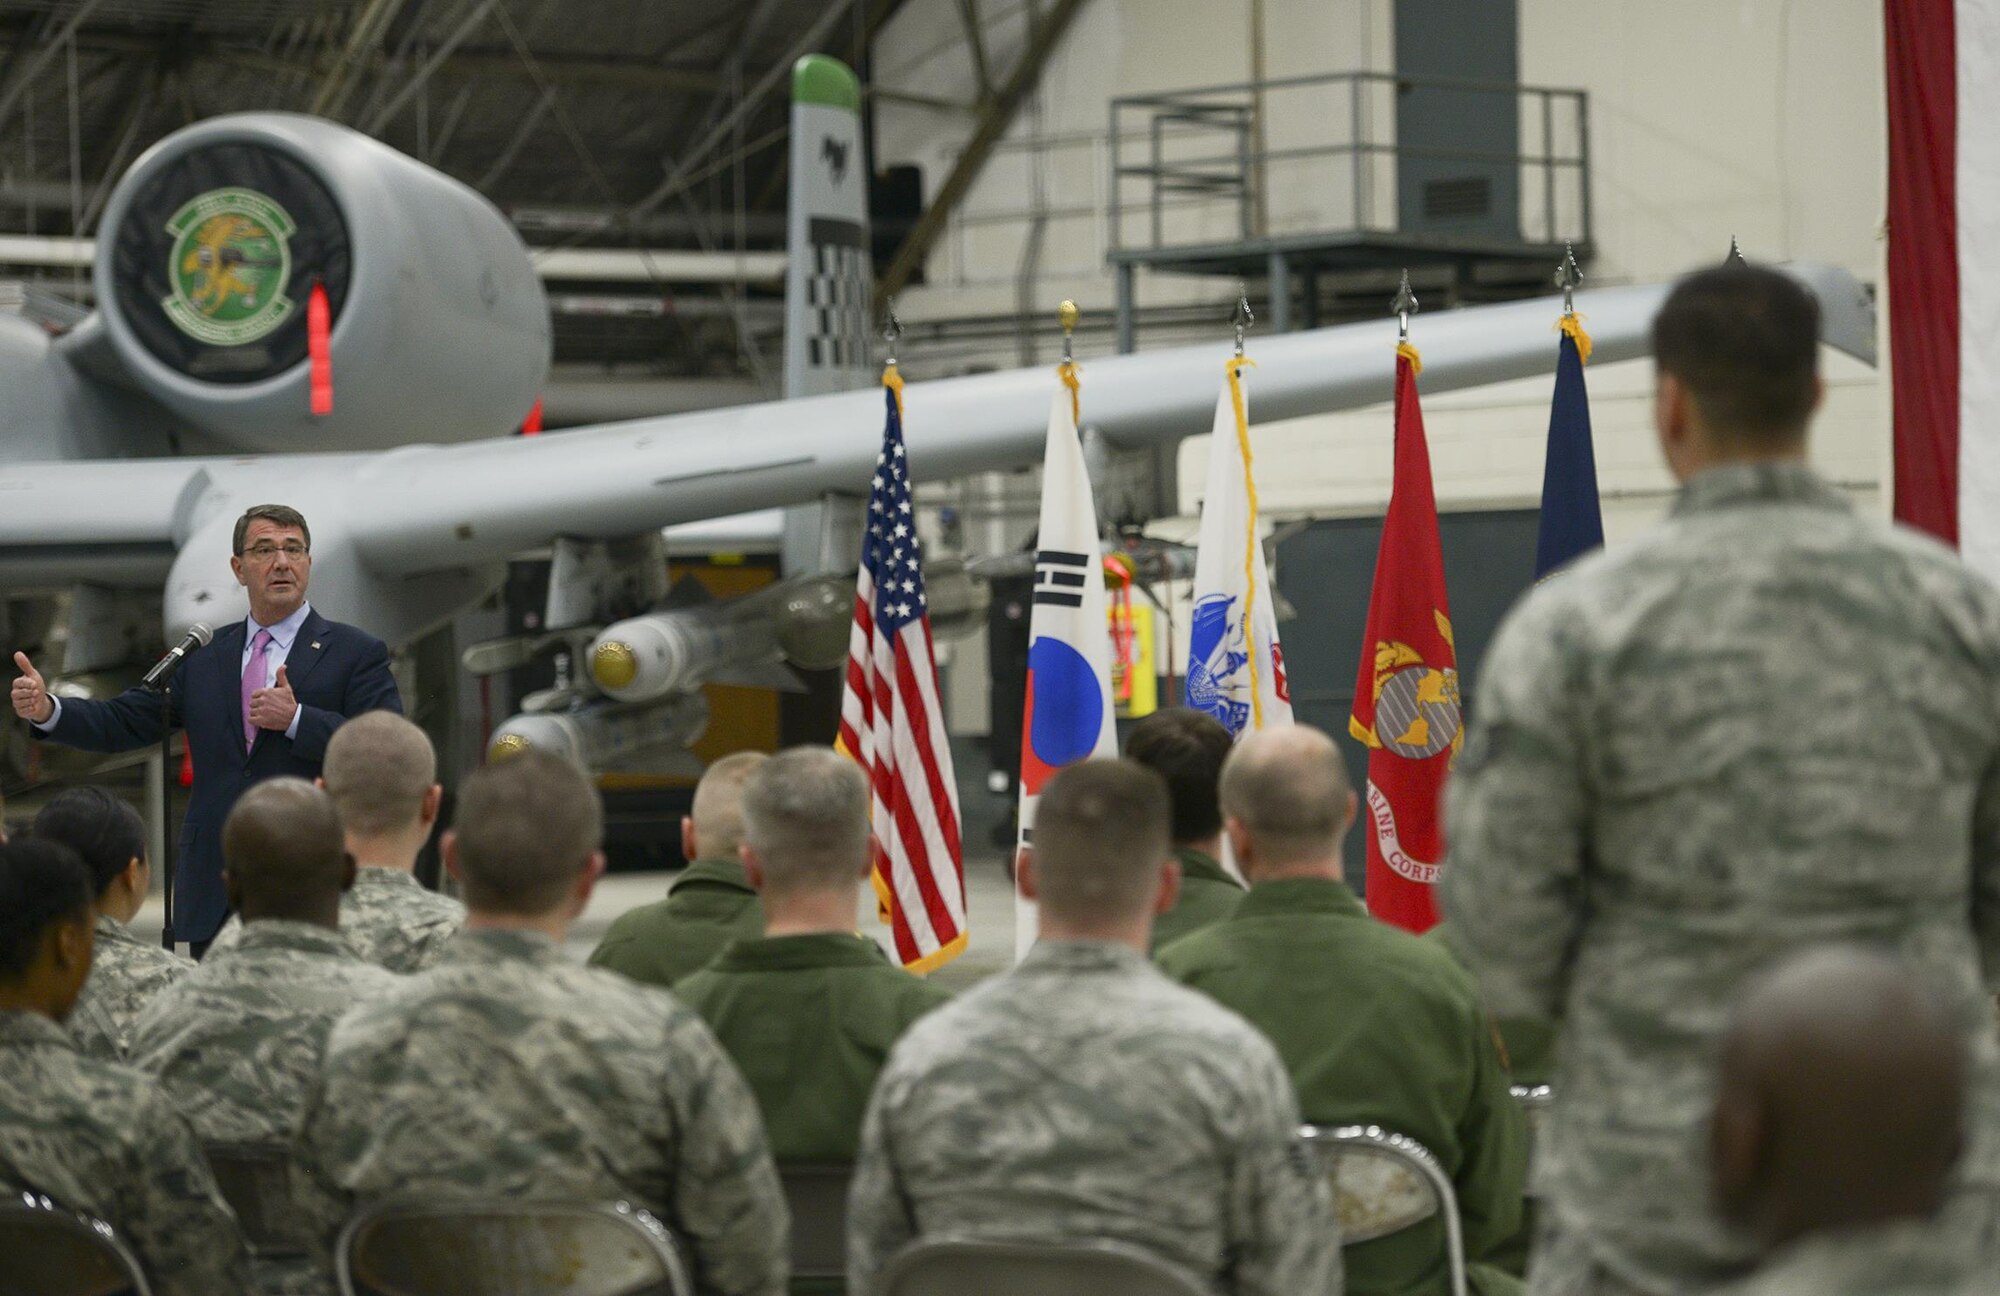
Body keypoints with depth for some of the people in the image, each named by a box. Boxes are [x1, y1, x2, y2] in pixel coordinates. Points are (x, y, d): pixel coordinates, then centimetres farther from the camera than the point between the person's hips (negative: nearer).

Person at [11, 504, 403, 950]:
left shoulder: (357, 653, 1)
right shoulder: (202, 656, 14)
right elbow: (123, 723, 10)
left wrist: (296, 719, -19)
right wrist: (46, 709, -7)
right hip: (213, 894, 4)